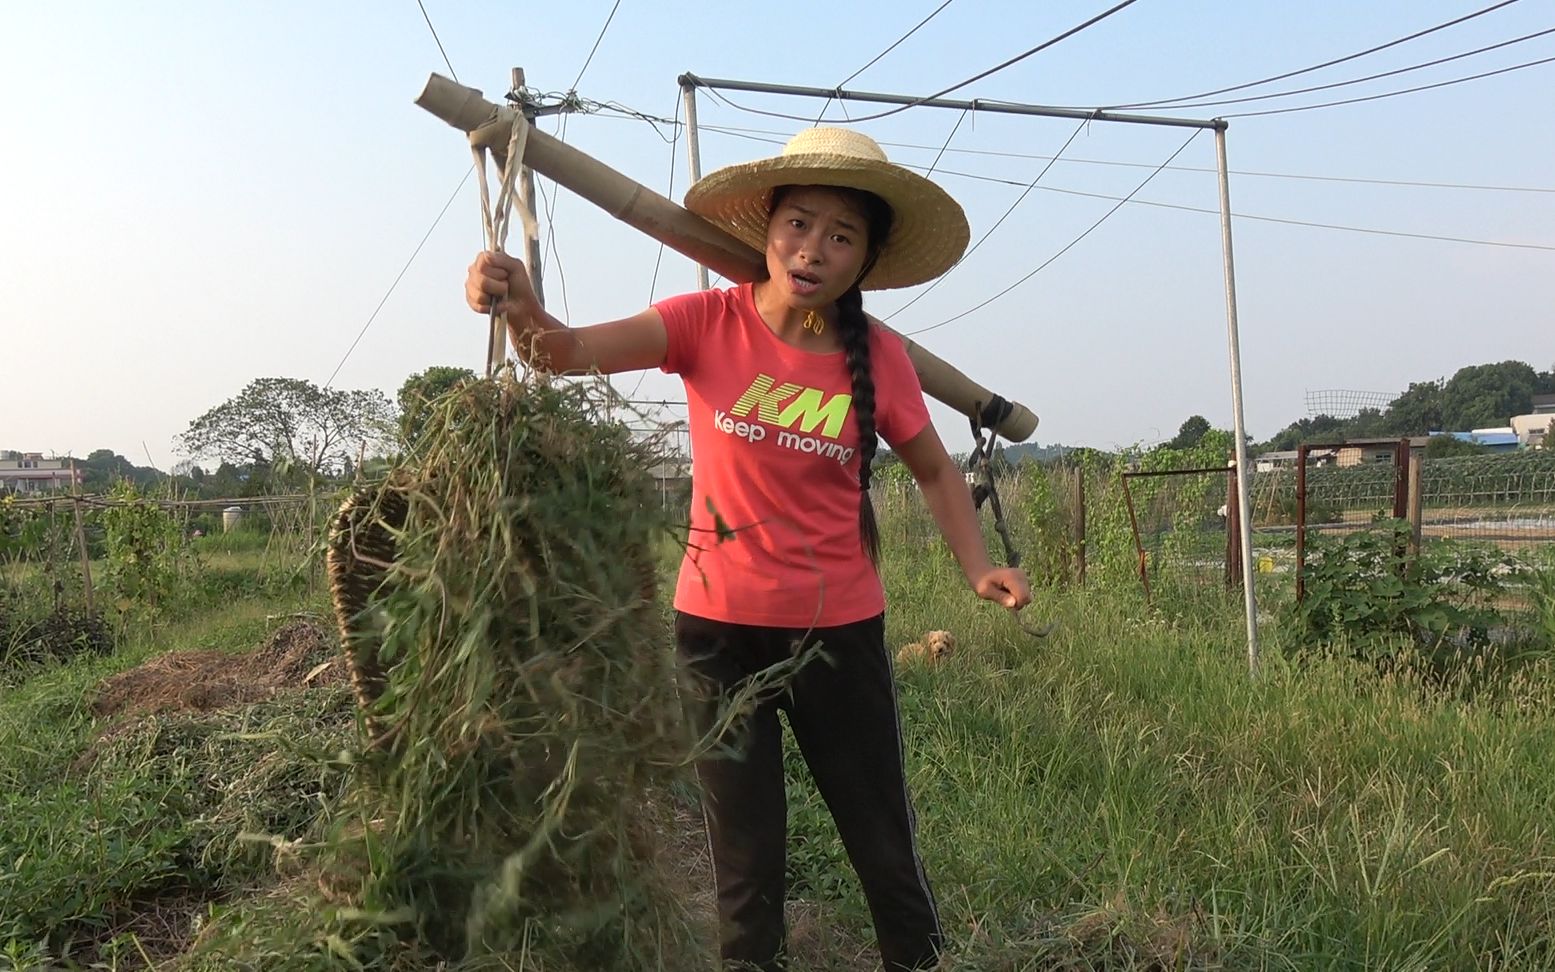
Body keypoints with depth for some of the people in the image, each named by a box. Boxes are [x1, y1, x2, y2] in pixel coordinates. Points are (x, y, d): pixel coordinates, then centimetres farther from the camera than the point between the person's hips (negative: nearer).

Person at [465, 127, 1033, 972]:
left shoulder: (880, 359, -6)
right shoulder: (710, 322, -9)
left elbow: (934, 469, 9)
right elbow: (568, 351, -19)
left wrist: (977, 568, -5)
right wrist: (519, 304, -41)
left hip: (841, 631, 1)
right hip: (719, 626, 0)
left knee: (886, 850, 12)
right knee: (745, 861, 13)